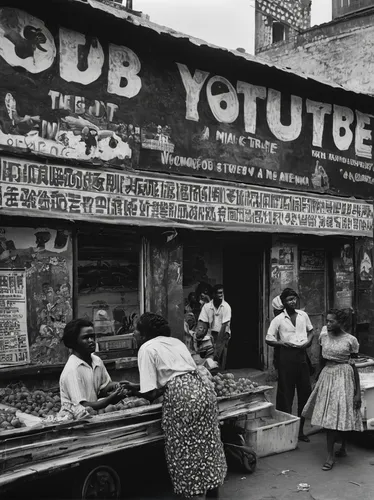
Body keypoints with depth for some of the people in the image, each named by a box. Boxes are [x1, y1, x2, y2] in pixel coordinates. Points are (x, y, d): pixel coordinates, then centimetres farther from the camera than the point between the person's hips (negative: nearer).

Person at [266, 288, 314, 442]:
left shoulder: (303, 315, 6)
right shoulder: (278, 319, -5)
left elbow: (310, 331, 20)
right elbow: (269, 339, -2)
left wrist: (308, 341, 1)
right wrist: (283, 343, -17)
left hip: (302, 355, 4)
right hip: (286, 357, -4)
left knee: (305, 392, 9)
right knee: (286, 394, 2)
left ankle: (300, 429, 23)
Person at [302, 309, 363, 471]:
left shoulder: (351, 340, -8)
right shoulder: (324, 335, 2)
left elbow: (354, 365, -5)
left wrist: (358, 392, -5)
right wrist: (319, 377, 17)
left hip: (343, 377, -5)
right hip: (326, 375, 5)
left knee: (334, 416, -6)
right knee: (328, 416, 8)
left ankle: (330, 456, 1)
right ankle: (343, 448, 28)